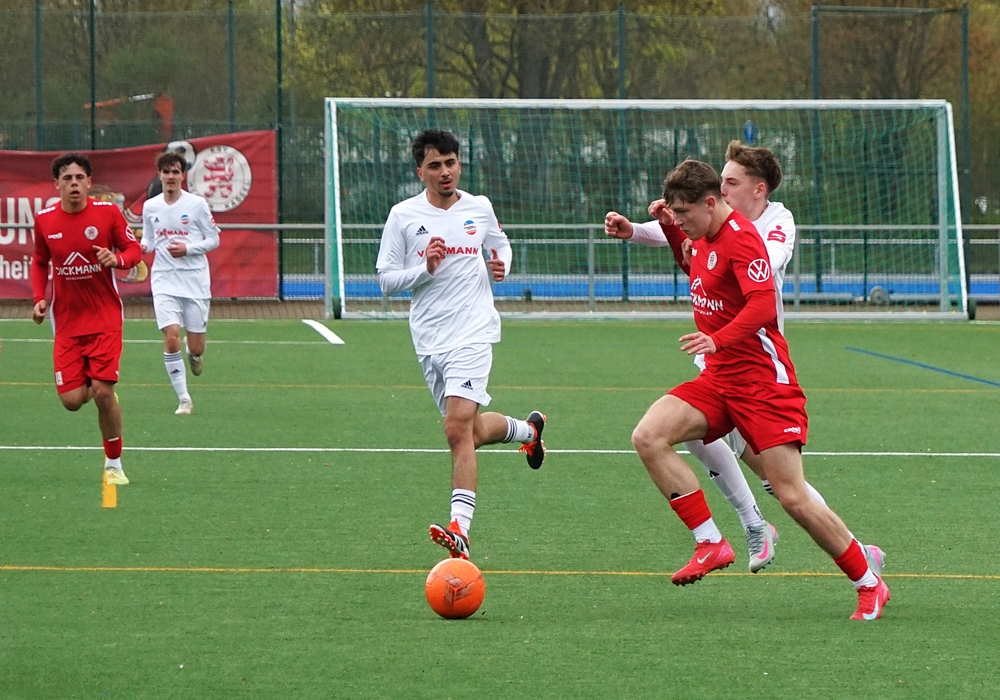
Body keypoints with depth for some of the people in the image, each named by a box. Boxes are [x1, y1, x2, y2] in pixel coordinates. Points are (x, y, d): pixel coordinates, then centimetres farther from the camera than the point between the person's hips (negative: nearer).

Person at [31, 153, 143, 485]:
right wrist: (39, 298, 0)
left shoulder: (108, 212, -7)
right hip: (66, 321, 2)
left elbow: (134, 250, 1)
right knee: (71, 400, -6)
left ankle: (114, 464, 8)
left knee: (103, 392, -10)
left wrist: (117, 258, -21)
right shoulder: (44, 220, -1)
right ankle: (92, 388, 33)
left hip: (104, 317, -2)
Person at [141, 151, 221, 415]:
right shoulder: (150, 207, 4)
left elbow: (214, 240, 0)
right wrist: (142, 247, -7)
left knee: (196, 347, 1)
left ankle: (194, 354, 42)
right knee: (171, 337, -15)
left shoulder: (197, 204, -4)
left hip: (195, 281, -1)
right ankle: (183, 399, -6)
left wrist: (187, 249, -15)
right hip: (165, 281, 1)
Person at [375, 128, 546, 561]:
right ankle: (528, 429, 47)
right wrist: (425, 269, -16)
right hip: (428, 341, 3)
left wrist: (500, 267, 1)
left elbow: (501, 246, 24)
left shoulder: (479, 208, 5)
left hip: (472, 334, -3)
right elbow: (386, 281, 2)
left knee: (458, 429, -19)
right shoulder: (403, 216, 0)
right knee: (472, 431, 14)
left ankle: (460, 529, -23)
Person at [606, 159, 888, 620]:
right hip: (718, 380, 9)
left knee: (792, 497, -11)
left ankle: (870, 585, 6)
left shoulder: (741, 239, -16)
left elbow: (763, 305, -29)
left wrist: (718, 340, -43)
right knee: (649, 436, -15)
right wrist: (669, 228, 19)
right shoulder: (706, 237, 11)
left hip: (763, 381, -9)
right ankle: (711, 543, -9)